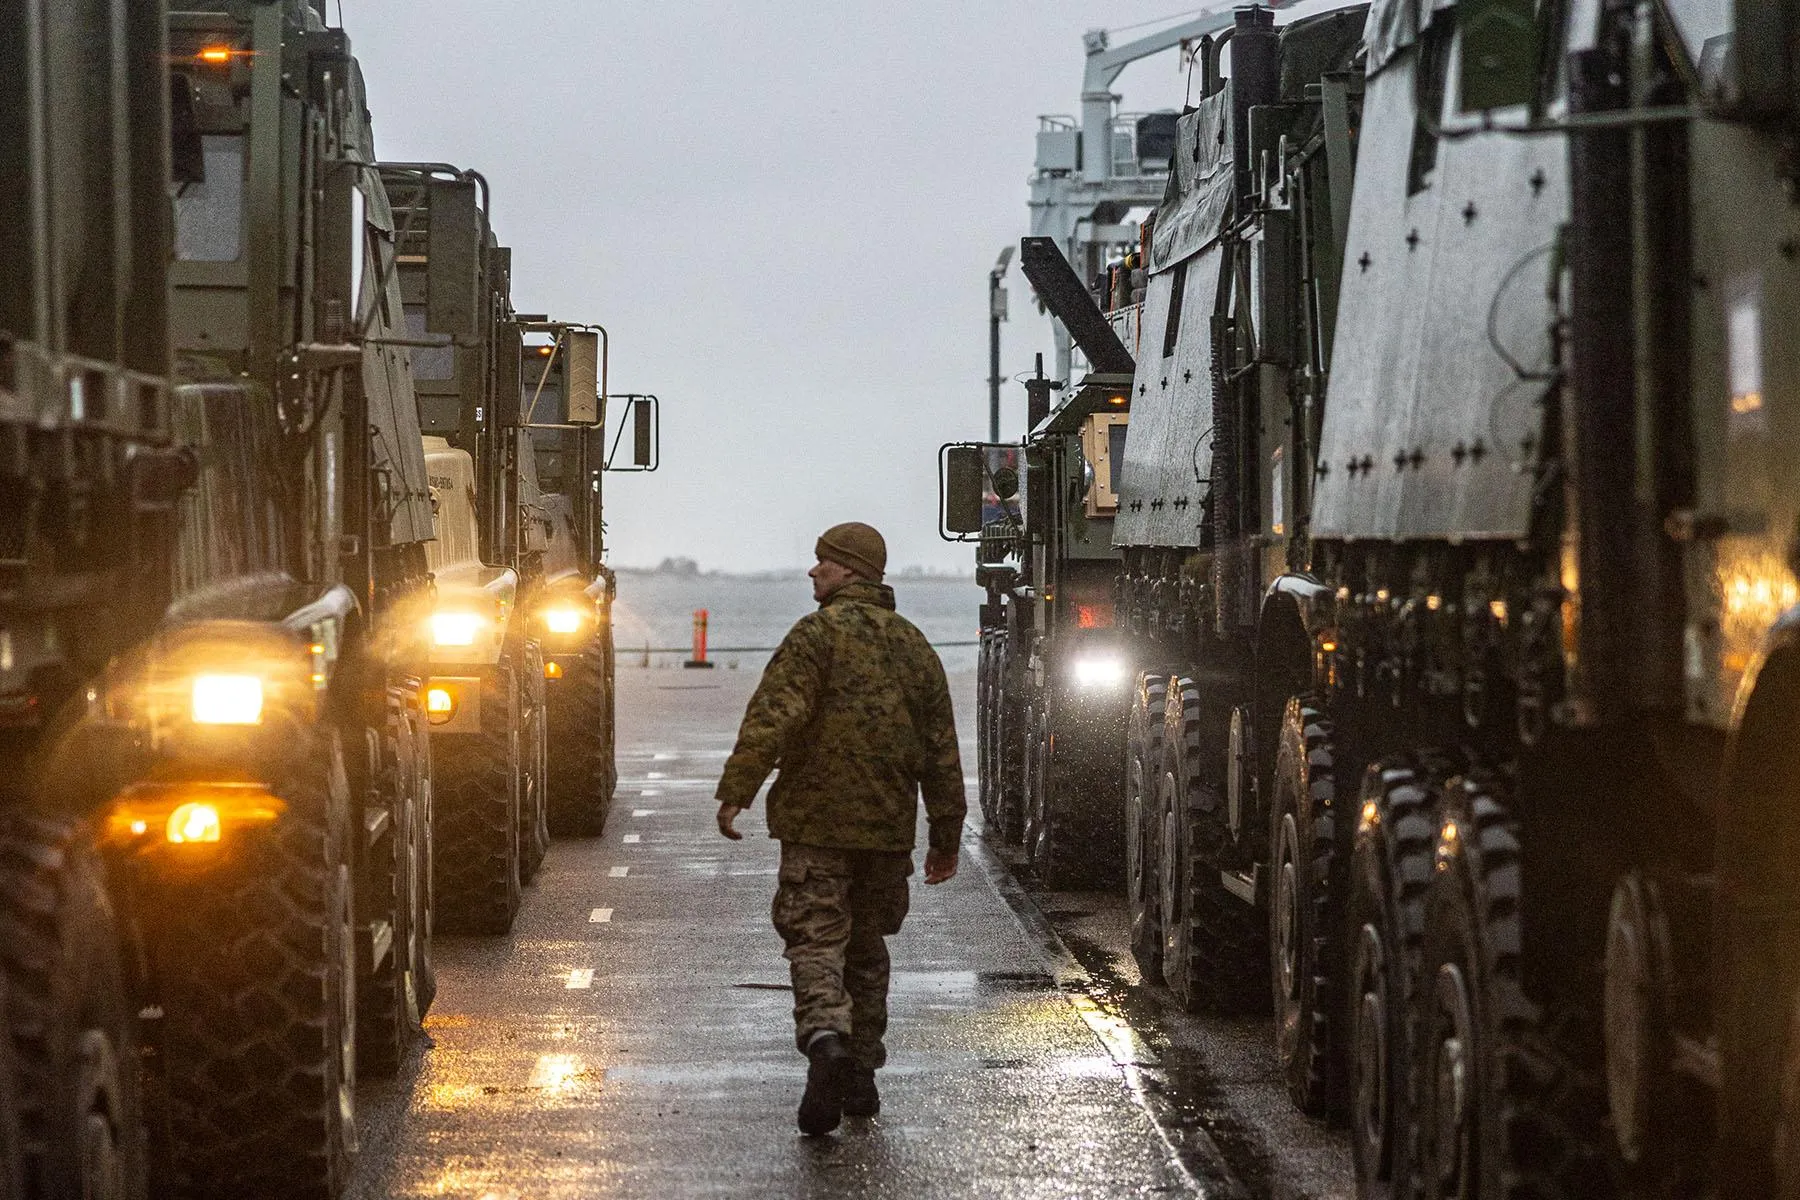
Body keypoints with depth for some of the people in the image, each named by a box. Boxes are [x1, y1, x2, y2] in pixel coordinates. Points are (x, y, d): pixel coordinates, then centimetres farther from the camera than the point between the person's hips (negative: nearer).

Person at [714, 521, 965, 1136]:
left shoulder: (818, 633, -7)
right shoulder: (914, 647, 13)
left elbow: (773, 717, -19)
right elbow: (941, 751, 14)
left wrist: (735, 791, -19)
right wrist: (946, 836, 19)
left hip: (817, 818, -5)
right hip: (888, 825, 5)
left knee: (816, 939, -7)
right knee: (866, 946, 16)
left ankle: (825, 1038, -32)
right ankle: (860, 1077, 20)